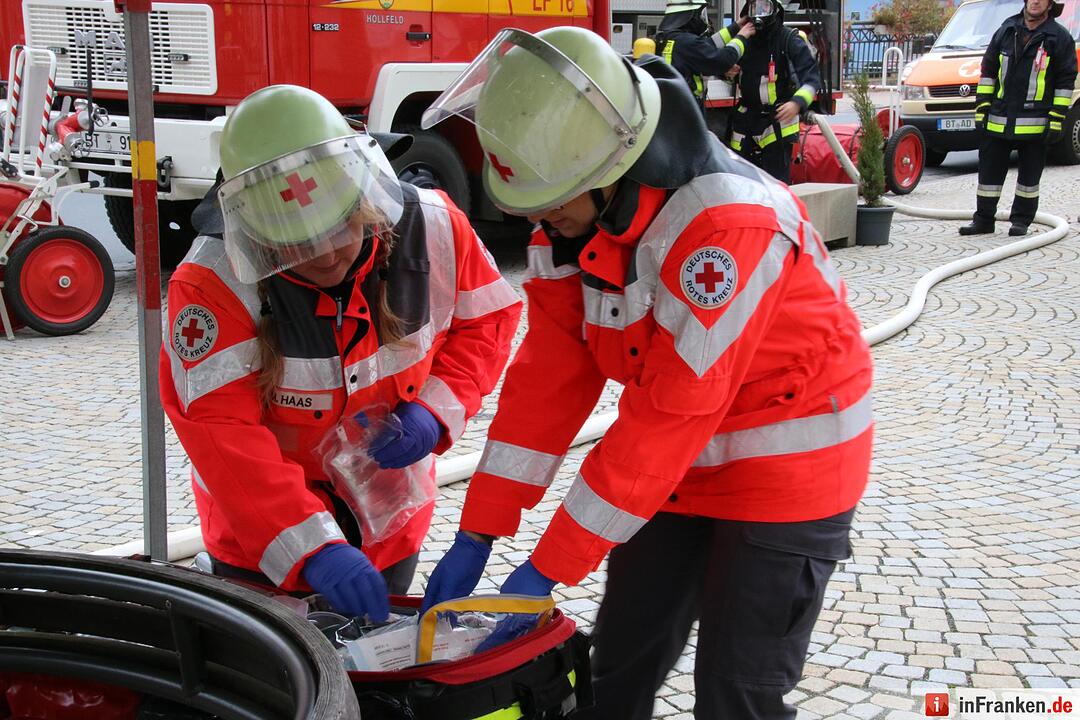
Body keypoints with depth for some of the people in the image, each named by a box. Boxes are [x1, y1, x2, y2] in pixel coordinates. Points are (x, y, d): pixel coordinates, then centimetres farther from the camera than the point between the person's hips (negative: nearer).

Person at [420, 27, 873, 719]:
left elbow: (670, 413, -30)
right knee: (620, 665, 13)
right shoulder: (575, 216, -8)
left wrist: (547, 569, -25)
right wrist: (476, 536, -9)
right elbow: (549, 376, -5)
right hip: (684, 461, 7)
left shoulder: (728, 222, -32)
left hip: (787, 463, -7)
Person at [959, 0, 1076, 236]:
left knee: (1029, 175, 6)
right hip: (998, 120, 3)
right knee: (989, 170, 6)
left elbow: (1065, 82, -2)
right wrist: (982, 108, 7)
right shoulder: (1006, 31, 8)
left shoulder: (1059, 37, -1)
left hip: (1035, 123, -3)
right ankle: (983, 219, 15)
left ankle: (1021, 220, 17)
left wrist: (1056, 120, -7)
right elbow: (988, 70, 13)